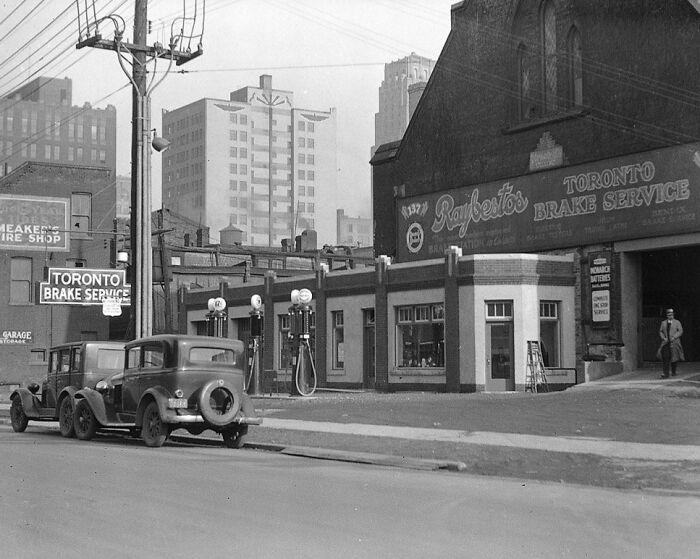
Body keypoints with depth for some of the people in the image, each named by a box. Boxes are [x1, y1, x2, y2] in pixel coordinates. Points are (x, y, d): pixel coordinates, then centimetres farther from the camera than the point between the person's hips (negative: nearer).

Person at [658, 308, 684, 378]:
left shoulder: (677, 322, 7)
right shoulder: (663, 323, 14)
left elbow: (680, 331, -1)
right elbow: (660, 332, 13)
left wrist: (674, 337, -14)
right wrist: (663, 338, -5)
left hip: (674, 343, -1)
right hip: (665, 343, 1)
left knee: (674, 358, 2)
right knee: (666, 358, -10)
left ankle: (673, 372, 22)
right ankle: (665, 374, -13)